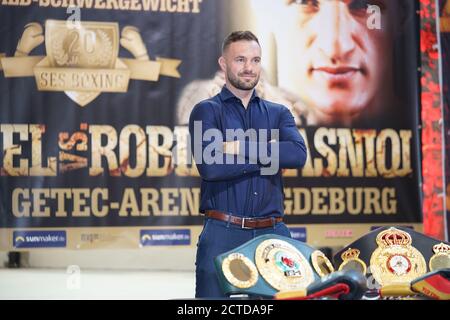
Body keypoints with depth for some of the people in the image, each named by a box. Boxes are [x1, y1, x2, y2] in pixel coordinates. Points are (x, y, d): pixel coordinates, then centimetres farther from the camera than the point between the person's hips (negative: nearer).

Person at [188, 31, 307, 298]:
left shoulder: (279, 113, 15)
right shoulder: (206, 111, 5)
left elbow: (298, 154, -6)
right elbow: (210, 166, -13)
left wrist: (242, 147, -12)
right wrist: (271, 157, -8)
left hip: (273, 234, 3)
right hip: (223, 234, -3)